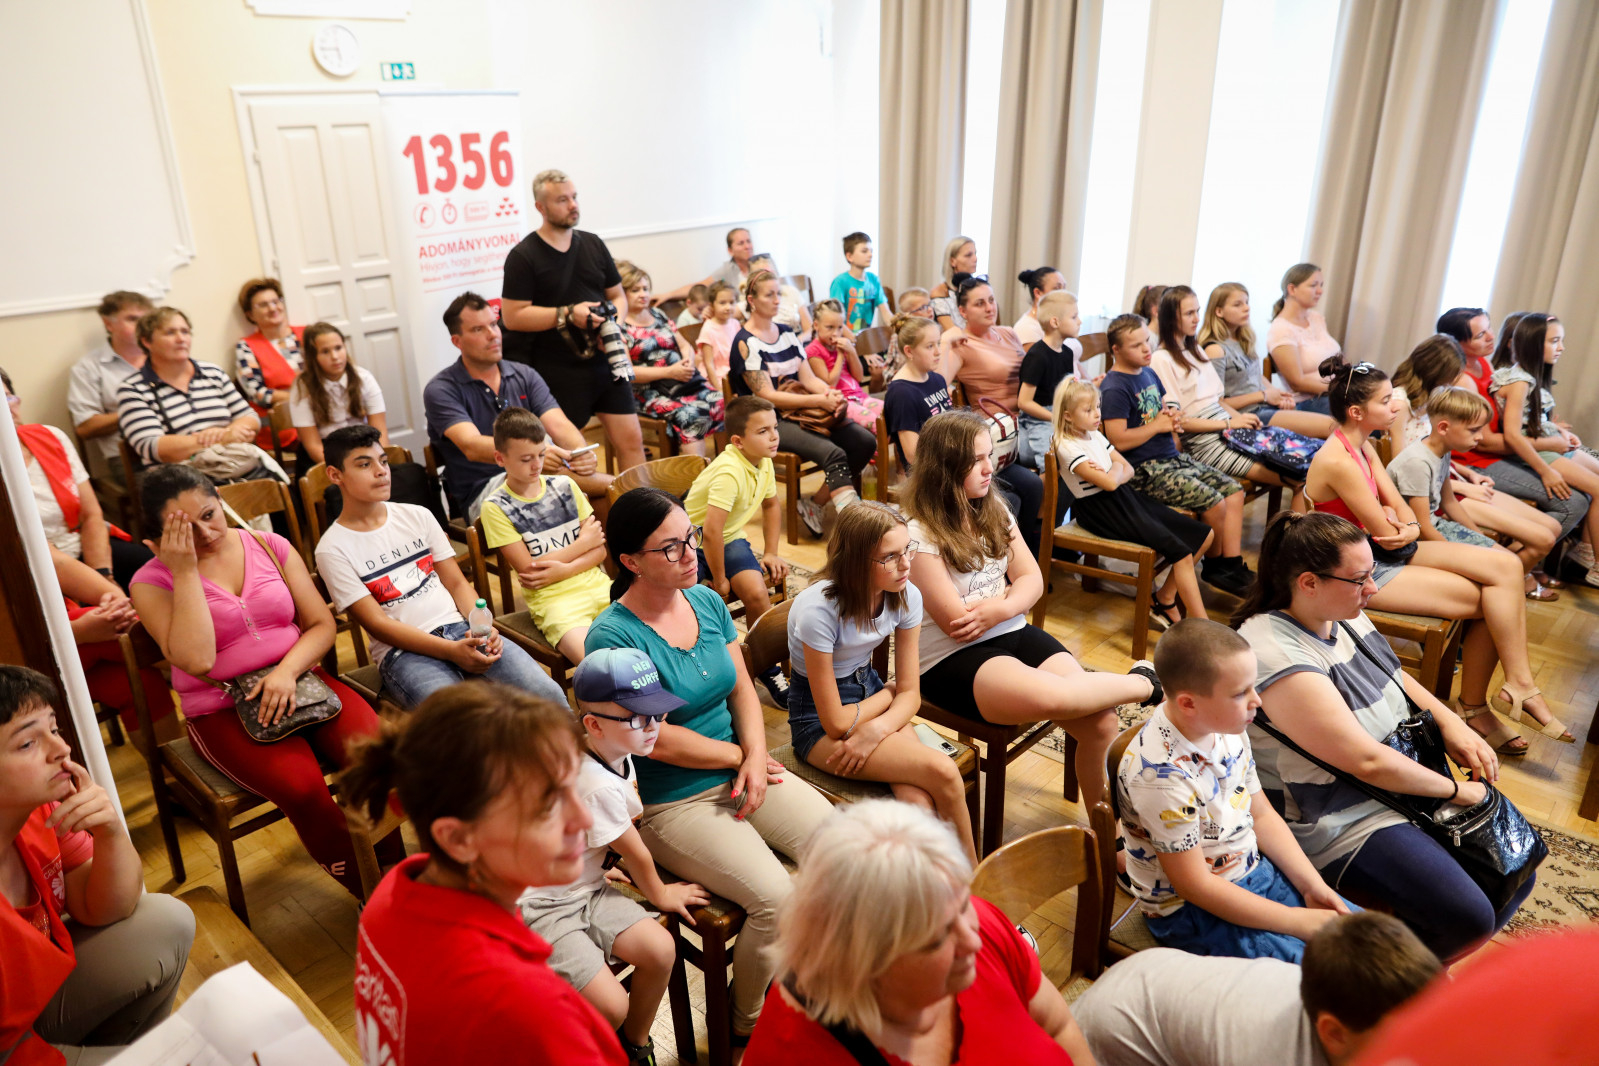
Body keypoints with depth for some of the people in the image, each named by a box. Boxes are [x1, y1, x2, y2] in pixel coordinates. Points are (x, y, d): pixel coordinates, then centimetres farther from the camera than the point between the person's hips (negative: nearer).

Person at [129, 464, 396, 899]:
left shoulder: (270, 546, 5)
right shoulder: (152, 582, -2)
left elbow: (322, 624, 4)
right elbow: (196, 659, -19)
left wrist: (287, 672, -15)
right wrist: (185, 570, -16)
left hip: (297, 681, 3)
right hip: (222, 711, -2)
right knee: (302, 786, -30)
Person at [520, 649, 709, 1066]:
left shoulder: (615, 753, -3)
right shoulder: (598, 786, -29)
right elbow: (636, 853, -12)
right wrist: (660, 894, 4)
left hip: (585, 887, 9)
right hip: (541, 906, -8)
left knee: (661, 951, -6)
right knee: (611, 1006, -20)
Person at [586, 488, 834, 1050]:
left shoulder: (707, 601, 3)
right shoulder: (613, 636, -18)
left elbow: (742, 688, 8)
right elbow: (657, 741, -18)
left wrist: (756, 755, -8)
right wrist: (739, 756, -8)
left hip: (740, 772, 7)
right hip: (672, 803, -6)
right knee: (777, 898, -21)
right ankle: (747, 1028, 9)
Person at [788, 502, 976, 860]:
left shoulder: (906, 596, -9)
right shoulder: (818, 610, -27)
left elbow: (910, 694, -4)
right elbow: (836, 723, -21)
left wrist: (876, 730, -24)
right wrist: (890, 693, -6)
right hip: (818, 720, -5)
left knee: (918, 802, -25)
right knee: (941, 770, -22)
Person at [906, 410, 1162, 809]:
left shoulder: (995, 513, 9)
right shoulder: (920, 535, -13)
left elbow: (1033, 581, 6)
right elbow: (956, 622, -14)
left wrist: (997, 610, -15)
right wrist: (1010, 593, -1)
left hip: (1014, 634, 7)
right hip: (952, 659, -6)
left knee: (1102, 722, -14)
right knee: (1054, 696, -33)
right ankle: (1145, 681, -3)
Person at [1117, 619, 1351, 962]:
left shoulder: (1226, 727, -6)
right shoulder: (1161, 775, -32)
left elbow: (1261, 814, 9)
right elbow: (1195, 886, -25)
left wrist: (1312, 885, -2)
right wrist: (1299, 922, -19)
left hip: (1255, 871, 8)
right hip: (1190, 910, -8)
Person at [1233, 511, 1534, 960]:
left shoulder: (1342, 612, -1)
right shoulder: (1278, 657, -30)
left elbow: (1394, 676, 19)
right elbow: (1367, 761, -26)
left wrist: (1451, 724, 3)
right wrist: (1454, 789, -13)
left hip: (1405, 777, 10)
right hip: (1341, 821, -9)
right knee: (1469, 918, -18)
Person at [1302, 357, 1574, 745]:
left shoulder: (1363, 446, 7)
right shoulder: (1336, 462, -25)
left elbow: (1397, 505, 8)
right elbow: (1386, 534, -19)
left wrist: (1409, 528, -14)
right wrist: (1404, 529, 3)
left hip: (1385, 551, 9)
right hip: (1364, 571, -9)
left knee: (1505, 565, -4)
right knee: (1491, 598, -9)